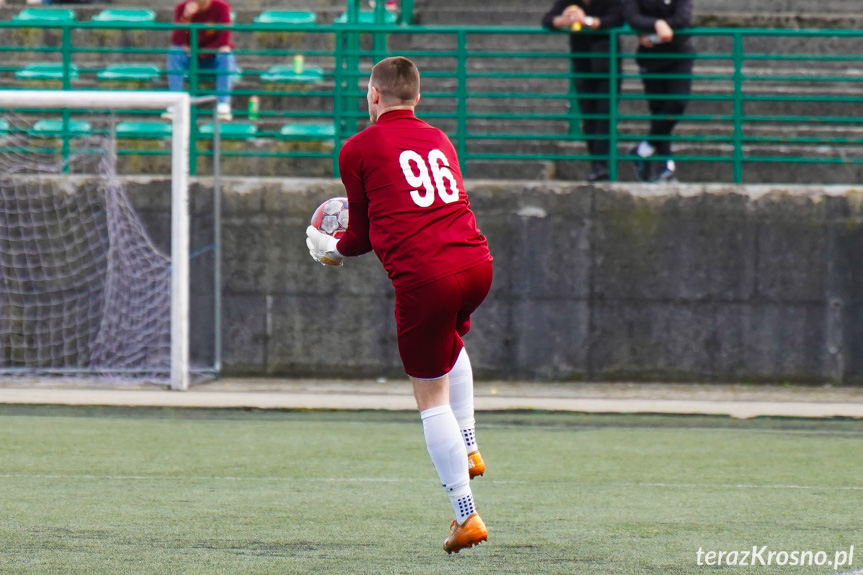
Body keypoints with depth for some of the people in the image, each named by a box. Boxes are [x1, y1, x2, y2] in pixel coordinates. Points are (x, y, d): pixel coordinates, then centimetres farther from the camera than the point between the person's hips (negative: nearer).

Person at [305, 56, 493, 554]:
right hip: (476, 262, 5)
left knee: (432, 398, 4)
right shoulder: (439, 140, 21)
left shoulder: (359, 149, 6)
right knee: (452, 343, 37)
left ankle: (466, 515, 1)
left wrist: (332, 250, 33)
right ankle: (469, 449, 28)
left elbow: (364, 235, 11)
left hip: (423, 278, -5)